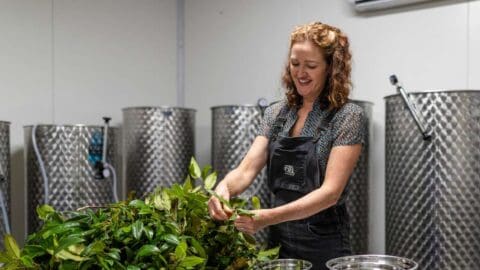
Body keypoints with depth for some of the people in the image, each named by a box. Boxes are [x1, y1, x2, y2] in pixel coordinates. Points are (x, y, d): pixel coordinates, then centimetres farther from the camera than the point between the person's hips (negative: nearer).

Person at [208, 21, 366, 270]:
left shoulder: (348, 117, -13)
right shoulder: (275, 113, 3)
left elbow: (331, 191, -21)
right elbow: (247, 169, -5)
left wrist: (270, 217, -33)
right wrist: (224, 187, -27)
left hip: (323, 244, -5)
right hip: (279, 239, 5)